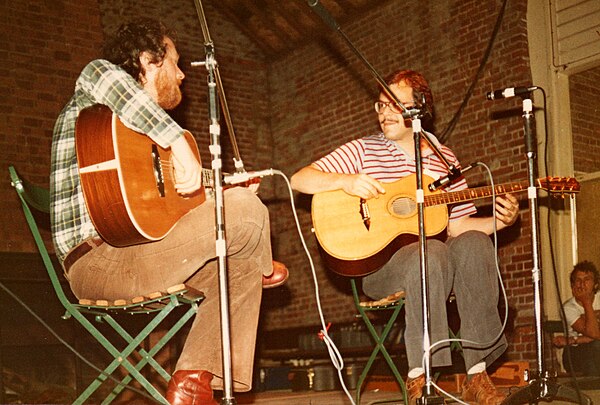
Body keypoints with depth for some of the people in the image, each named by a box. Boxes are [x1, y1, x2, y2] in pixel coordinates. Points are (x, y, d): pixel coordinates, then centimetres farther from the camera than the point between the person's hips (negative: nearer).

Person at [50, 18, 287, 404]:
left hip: (127, 251, 10)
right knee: (246, 211, -17)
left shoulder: (136, 125, 26)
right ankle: (262, 266, 18)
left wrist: (227, 189, 28)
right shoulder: (91, 103, -1)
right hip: (99, 259, -10)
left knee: (241, 268, 12)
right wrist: (180, 143, -31)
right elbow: (100, 74, -29)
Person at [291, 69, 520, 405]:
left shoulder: (444, 158, 15)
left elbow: (459, 226, 13)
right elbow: (299, 180, -1)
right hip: (378, 266, -3)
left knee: (473, 243, -28)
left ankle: (478, 374, -24)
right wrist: (345, 180, -17)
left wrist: (500, 220, -5)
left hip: (432, 266, 3)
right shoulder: (363, 150, 6)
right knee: (431, 253, -35)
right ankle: (419, 377, -27)